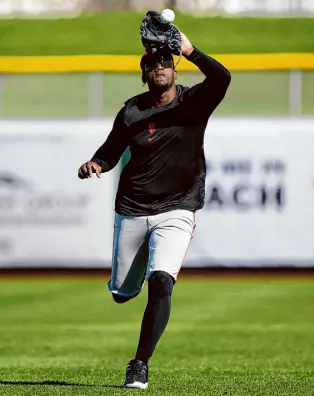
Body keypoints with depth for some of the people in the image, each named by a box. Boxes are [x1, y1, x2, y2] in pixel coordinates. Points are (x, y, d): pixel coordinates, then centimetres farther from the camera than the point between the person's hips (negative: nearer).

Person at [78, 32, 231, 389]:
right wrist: (95, 165, -16)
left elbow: (222, 78, -22)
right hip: (132, 212, 2)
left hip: (176, 211, -2)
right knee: (122, 292, 9)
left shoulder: (194, 102, -4)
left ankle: (140, 364, -12)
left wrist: (189, 50, -32)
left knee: (161, 282, -23)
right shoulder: (132, 111, 0)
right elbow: (111, 152, 6)